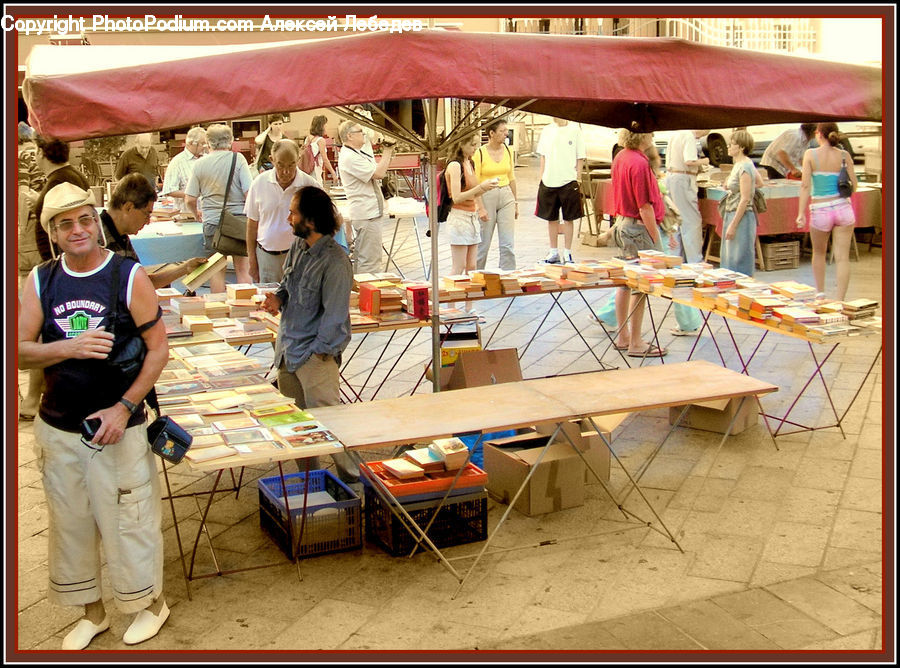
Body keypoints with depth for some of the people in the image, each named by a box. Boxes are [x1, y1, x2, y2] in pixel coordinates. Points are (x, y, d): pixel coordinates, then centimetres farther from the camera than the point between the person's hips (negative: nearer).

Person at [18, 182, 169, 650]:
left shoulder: (128, 277, -9)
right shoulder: (40, 282, 1)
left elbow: (158, 348, -9)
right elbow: (20, 352, -2)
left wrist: (125, 407, -17)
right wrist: (69, 348, -21)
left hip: (118, 426, -4)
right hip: (56, 428, 4)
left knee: (127, 520, 5)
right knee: (70, 522, 15)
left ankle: (151, 602, 29)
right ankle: (92, 612, 34)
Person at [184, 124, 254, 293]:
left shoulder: (199, 164, 0)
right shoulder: (237, 159, -5)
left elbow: (189, 200, 1)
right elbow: (249, 192, -12)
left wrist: (196, 213, 21)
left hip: (212, 221, 1)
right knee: (243, 268, 7)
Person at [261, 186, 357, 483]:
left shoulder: (334, 261, -20)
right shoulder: (298, 247, 6)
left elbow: (335, 314, -18)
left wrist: (319, 350, -16)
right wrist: (278, 298, 1)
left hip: (316, 353, -8)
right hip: (288, 347, 8)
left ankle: (352, 476, 10)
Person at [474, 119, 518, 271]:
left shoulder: (507, 150, 7)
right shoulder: (480, 153, -8)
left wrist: (515, 203, 16)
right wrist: (479, 208, -15)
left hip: (506, 196, 4)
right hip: (486, 197, -4)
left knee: (508, 244, 0)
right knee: (483, 244, 5)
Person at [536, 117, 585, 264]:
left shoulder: (575, 130, -1)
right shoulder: (547, 131, 7)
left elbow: (580, 158, 1)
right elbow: (543, 157, 13)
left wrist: (577, 178, -4)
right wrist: (542, 178, 7)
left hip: (568, 181, -3)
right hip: (549, 181, 3)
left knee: (568, 218, 3)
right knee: (551, 218, 9)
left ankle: (567, 253, 12)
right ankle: (553, 252, 20)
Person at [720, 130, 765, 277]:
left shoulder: (744, 167, -17)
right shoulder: (740, 164, 11)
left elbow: (745, 200, -20)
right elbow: (759, 182, 26)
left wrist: (733, 225, -20)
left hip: (742, 217, -10)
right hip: (731, 214, 10)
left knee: (739, 262, -5)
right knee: (729, 259, 14)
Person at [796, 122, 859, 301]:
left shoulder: (811, 154, -6)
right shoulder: (844, 155, 0)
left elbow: (805, 185, -12)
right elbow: (854, 185, 2)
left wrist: (801, 213, -11)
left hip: (820, 212, -1)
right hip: (843, 209, 1)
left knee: (819, 253, 22)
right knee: (843, 257, 2)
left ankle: (820, 294, 29)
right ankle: (840, 300, -4)